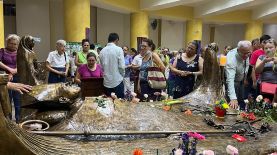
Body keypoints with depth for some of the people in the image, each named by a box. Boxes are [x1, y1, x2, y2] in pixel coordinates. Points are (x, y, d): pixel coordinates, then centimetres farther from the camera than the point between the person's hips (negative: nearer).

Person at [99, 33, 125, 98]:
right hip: (117, 81, -5)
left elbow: (101, 66, 7)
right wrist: (122, 75, 6)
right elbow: (122, 66, -12)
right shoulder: (118, 49, -9)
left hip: (107, 82, 5)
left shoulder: (102, 51, 4)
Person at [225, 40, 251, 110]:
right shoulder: (231, 58, -38)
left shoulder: (246, 55, -16)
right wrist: (233, 98, -55)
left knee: (242, 104, 14)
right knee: (234, 106, -9)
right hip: (232, 82, -7)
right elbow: (230, 79, -47)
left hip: (241, 80, 7)